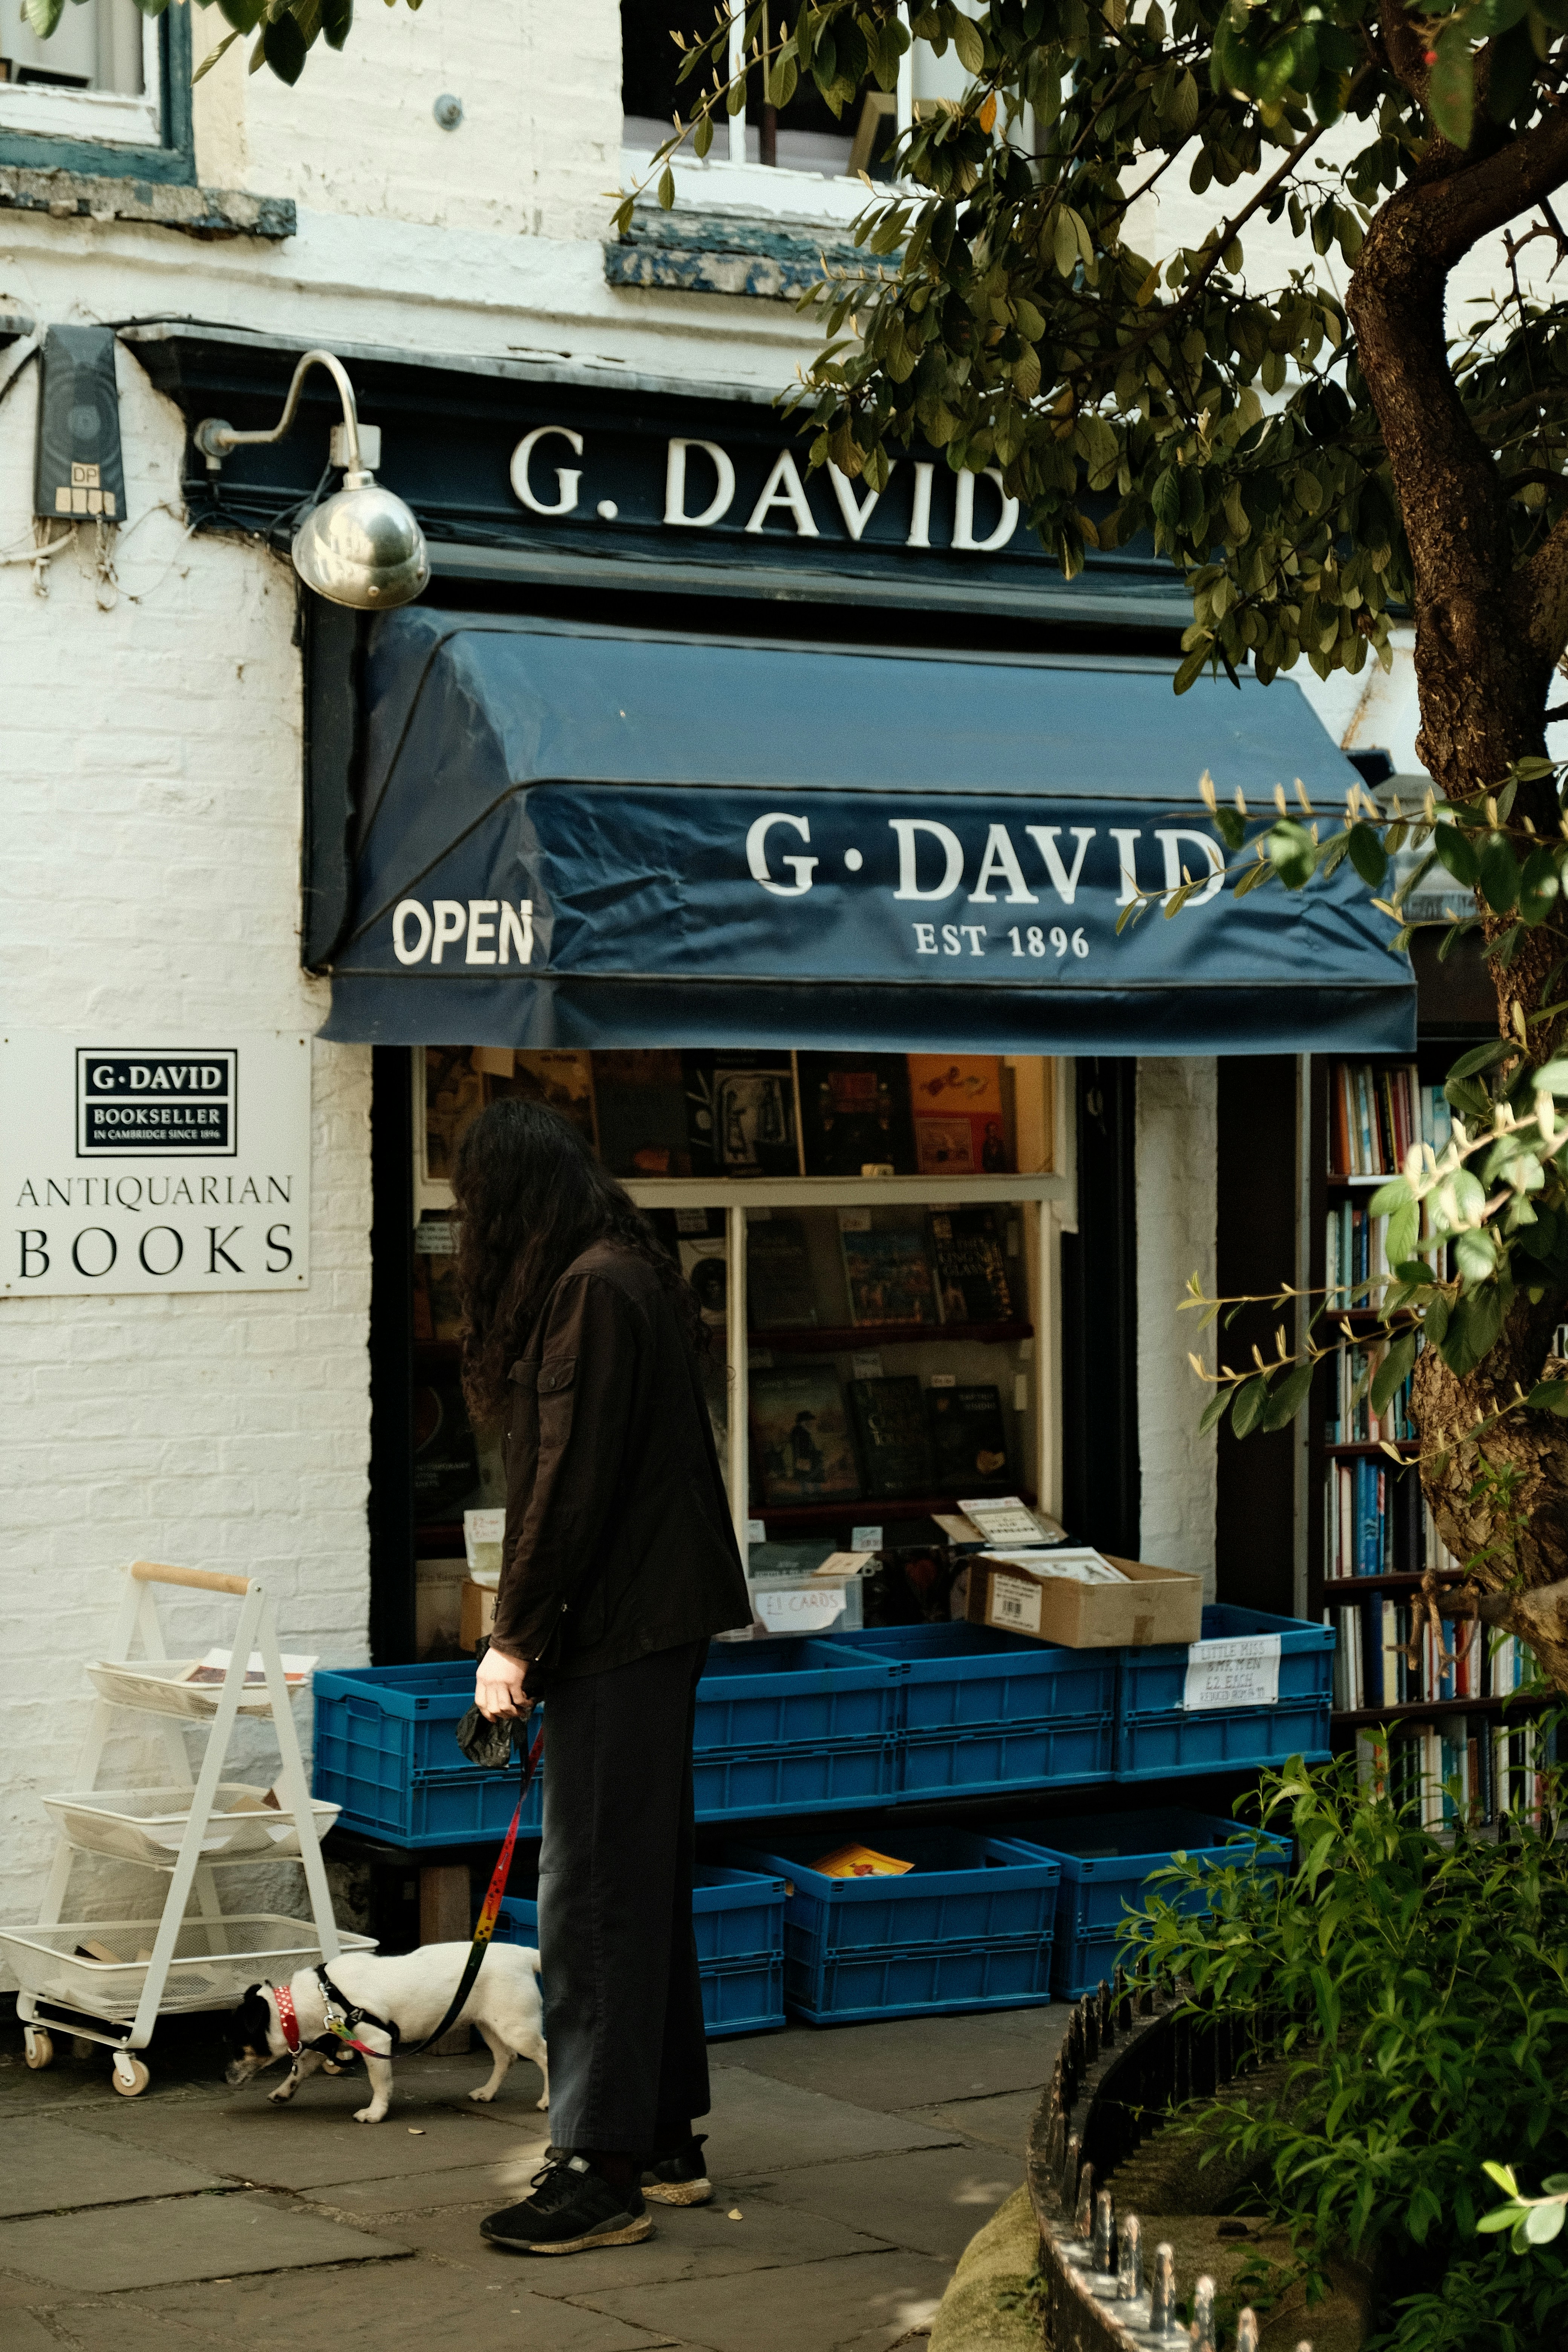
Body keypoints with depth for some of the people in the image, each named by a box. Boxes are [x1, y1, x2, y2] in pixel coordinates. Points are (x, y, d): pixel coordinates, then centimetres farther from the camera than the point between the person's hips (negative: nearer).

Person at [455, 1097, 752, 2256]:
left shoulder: (592, 1291, -16)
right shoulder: (629, 1277, 15)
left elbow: (571, 1486, -20)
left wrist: (518, 1639, -14)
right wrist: (533, 1631, 18)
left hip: (620, 1634, -10)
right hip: (652, 1626, 11)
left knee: (595, 1898, -7)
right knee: (647, 1886, 16)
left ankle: (601, 2170, -3)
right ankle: (668, 2139, 25)